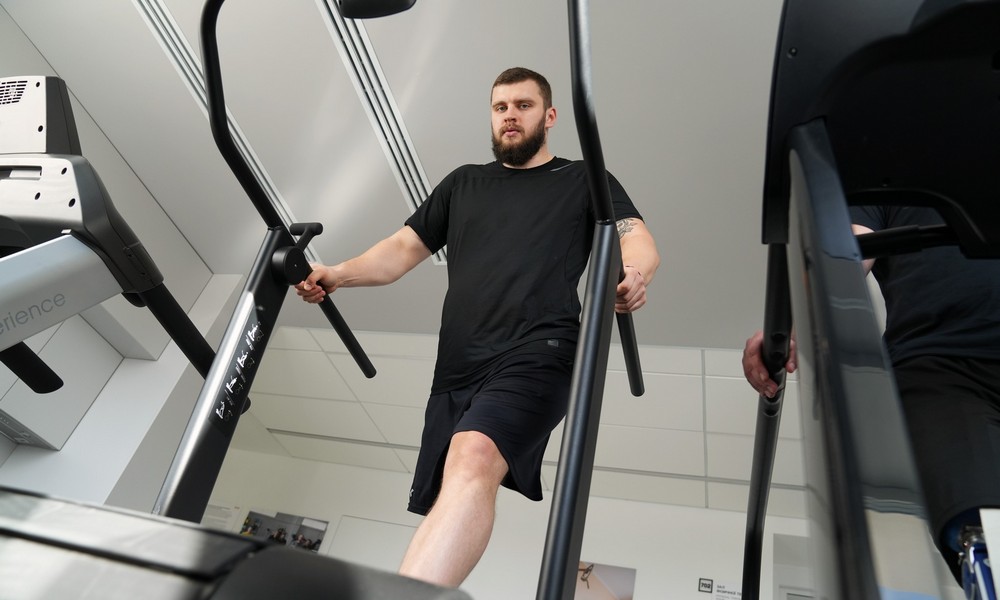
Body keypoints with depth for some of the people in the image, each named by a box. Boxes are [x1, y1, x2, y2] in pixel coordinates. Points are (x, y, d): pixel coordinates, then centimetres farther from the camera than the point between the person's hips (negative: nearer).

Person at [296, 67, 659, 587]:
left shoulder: (584, 181, 16)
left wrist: (632, 276, -24)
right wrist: (337, 275, 2)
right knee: (445, 510, 2)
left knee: (472, 462, -31)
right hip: (458, 368, 5)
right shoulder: (463, 183, 26)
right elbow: (404, 248, 21)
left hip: (535, 356, -5)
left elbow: (641, 243, 2)